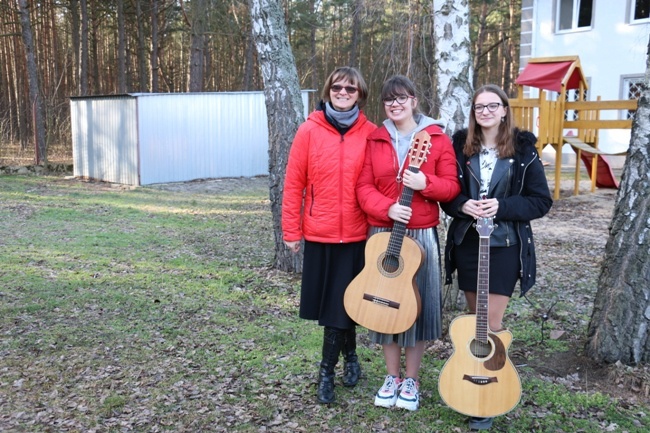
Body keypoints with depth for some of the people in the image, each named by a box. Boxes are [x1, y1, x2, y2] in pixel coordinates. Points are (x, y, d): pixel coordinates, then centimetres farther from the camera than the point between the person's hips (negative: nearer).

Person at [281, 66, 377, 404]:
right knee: (329, 300, 13)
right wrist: (291, 230, -3)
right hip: (318, 233, 1)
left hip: (356, 235, 0)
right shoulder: (310, 130, -3)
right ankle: (349, 355, 35)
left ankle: (327, 371, 20)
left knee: (340, 303, 4)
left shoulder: (370, 133, -1)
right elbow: (294, 183, -2)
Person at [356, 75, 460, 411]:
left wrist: (425, 183, -22)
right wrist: (388, 208, -17)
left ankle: (411, 380, 20)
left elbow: (452, 186, -3)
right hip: (383, 233, 2)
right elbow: (364, 187, 1)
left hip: (421, 234, -2)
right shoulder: (374, 140, 6)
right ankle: (392, 376, 25)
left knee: (418, 304, 3)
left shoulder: (436, 138, 0)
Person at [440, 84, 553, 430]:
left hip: (505, 245, -3)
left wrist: (502, 207, -19)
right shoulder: (460, 146, 3)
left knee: (492, 321, -2)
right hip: (466, 242, 3)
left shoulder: (523, 149, -4)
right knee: (475, 317, 14)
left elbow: (542, 201, -4)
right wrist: (462, 205, -14)